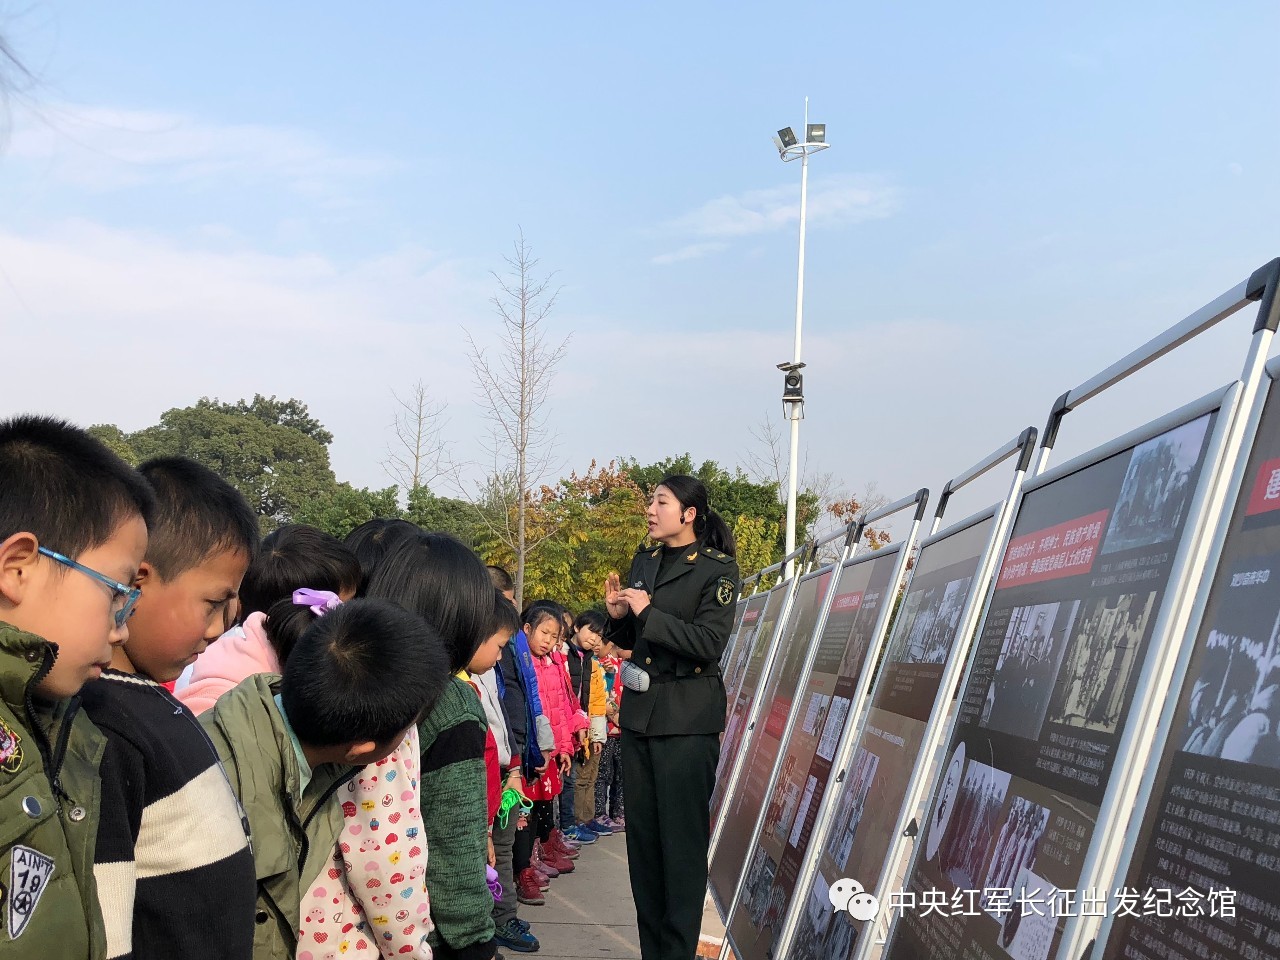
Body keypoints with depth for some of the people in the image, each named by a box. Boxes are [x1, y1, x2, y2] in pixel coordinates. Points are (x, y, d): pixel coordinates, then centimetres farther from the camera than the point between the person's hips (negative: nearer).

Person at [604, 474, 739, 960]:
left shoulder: (718, 569, -7)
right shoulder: (644, 562, 12)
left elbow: (709, 643, -16)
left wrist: (648, 613, -18)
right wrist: (617, 615, -3)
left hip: (687, 719, -6)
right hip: (638, 709, 7)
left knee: (682, 837, -3)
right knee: (641, 831, 9)